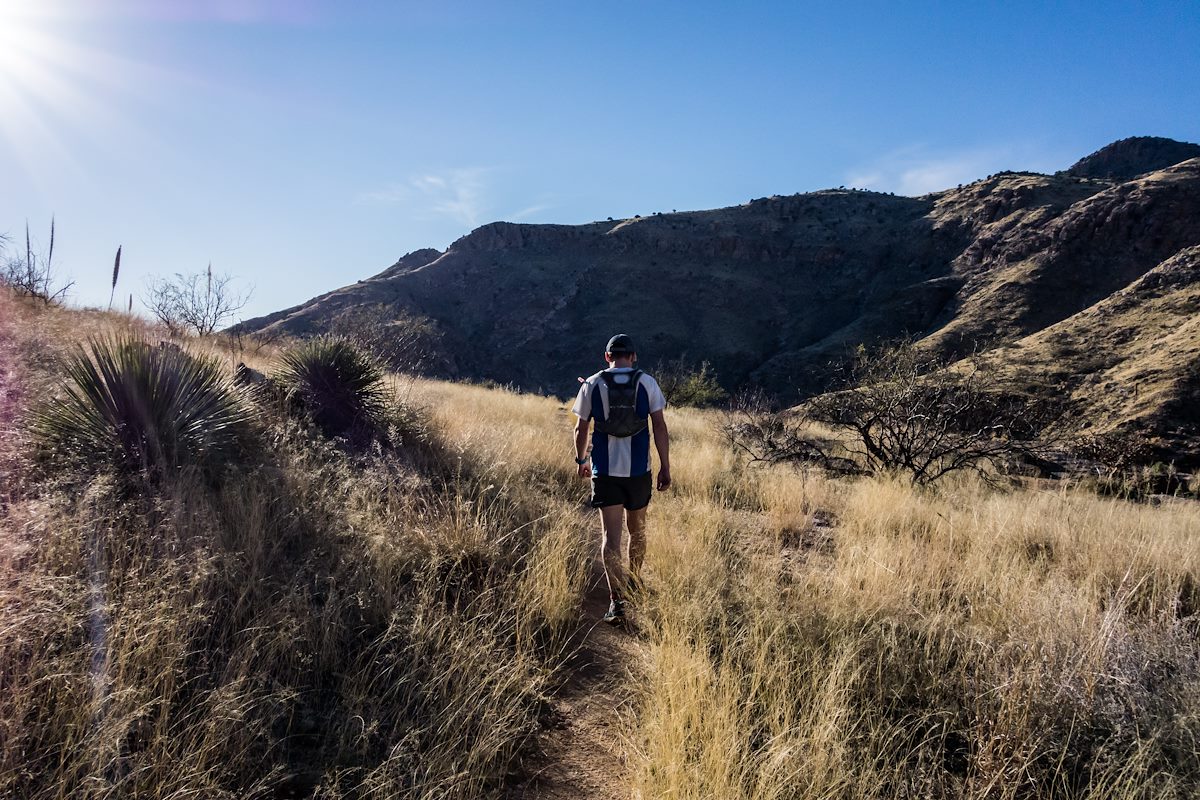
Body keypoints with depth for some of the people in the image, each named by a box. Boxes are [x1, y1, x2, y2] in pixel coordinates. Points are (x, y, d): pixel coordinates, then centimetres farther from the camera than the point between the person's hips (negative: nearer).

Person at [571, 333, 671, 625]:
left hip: (605, 471, -1)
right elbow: (660, 427, -4)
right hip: (639, 470, 1)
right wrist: (665, 468, 1)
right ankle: (634, 579, 39)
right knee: (637, 528, 20)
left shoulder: (591, 384, 0)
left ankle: (617, 600, -11)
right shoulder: (647, 383, -1)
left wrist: (581, 460, 20)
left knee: (610, 535, -2)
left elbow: (581, 428, 4)